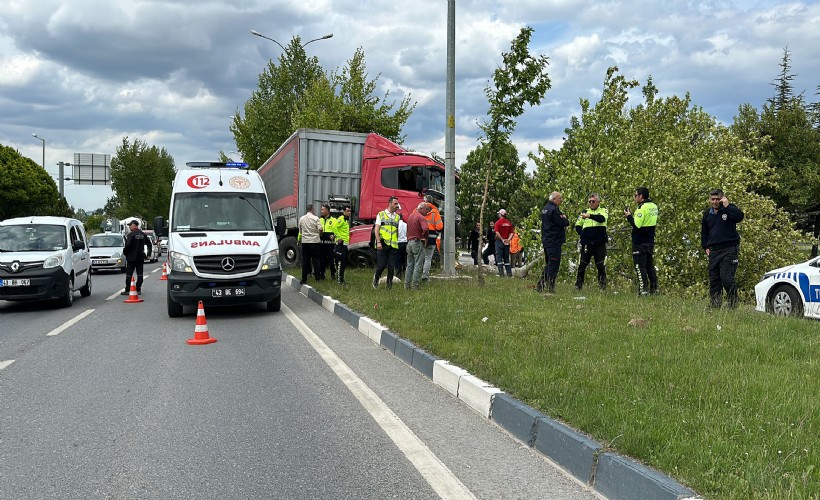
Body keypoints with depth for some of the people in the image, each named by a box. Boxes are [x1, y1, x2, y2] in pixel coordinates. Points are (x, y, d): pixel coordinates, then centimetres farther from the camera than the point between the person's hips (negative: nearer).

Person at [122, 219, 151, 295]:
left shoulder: (131, 235, -13)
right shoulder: (143, 235, 8)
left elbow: (127, 245, -19)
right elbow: (149, 244, 13)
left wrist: (124, 252, -3)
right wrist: (148, 254, 17)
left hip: (131, 257, -6)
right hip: (140, 257, 6)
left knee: (129, 274, 2)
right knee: (139, 274, 7)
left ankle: (127, 290, 4)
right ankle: (138, 290, 5)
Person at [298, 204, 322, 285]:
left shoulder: (301, 218, 3)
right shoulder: (316, 218, -7)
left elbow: (300, 230, 12)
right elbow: (320, 229, -14)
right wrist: (320, 235, 7)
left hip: (304, 241, 2)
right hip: (314, 241, -2)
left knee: (305, 260, 4)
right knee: (315, 260, 8)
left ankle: (304, 279, 3)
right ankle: (317, 276, 14)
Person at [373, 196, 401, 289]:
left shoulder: (397, 217, 15)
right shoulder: (381, 214, 5)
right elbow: (376, 229, -1)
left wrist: (397, 242, 10)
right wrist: (378, 242, -11)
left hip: (393, 245, 3)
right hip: (383, 244, -3)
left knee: (391, 266, 1)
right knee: (381, 265, -4)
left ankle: (389, 285, 9)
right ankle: (376, 278, 23)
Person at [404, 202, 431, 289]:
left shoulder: (410, 216, 15)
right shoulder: (421, 217, -13)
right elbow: (426, 229, -28)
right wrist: (425, 238, -11)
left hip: (409, 242, 8)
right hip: (418, 243, -8)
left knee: (409, 265, 13)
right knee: (418, 266, -2)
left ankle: (407, 285, 14)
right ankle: (415, 285, -2)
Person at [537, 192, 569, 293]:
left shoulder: (545, 208, 15)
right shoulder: (553, 209, -16)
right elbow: (563, 223, -17)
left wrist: (562, 218, 5)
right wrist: (565, 218, 3)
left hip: (546, 241, 10)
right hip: (554, 241, -10)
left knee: (549, 264, 16)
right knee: (554, 265, -5)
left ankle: (540, 285, 15)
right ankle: (550, 287, -4)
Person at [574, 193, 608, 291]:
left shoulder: (603, 211, 7)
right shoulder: (584, 212, 15)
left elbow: (602, 219, -17)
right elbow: (577, 226, 19)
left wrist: (589, 216, -31)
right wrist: (582, 234, 1)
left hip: (600, 243, -2)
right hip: (586, 243, 2)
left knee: (601, 265, -1)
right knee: (582, 265, 3)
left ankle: (602, 285, 9)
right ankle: (578, 285, 12)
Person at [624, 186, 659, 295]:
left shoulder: (642, 208, -17)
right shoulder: (654, 206, 11)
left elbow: (637, 225, -23)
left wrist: (629, 216, -8)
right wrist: (633, 215, 14)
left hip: (640, 243, -9)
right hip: (650, 241, 9)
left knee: (640, 266, -5)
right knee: (650, 266, 15)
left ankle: (643, 290, -7)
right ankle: (654, 289, 18)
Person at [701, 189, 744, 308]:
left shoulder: (729, 208, -2)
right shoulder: (707, 213, 13)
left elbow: (740, 216, -24)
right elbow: (704, 231, 23)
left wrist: (727, 205, -23)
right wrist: (706, 247, 16)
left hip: (729, 249, -5)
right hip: (714, 250, 6)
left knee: (726, 277, -14)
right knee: (713, 278, 7)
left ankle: (732, 303, 0)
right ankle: (714, 304, 14)